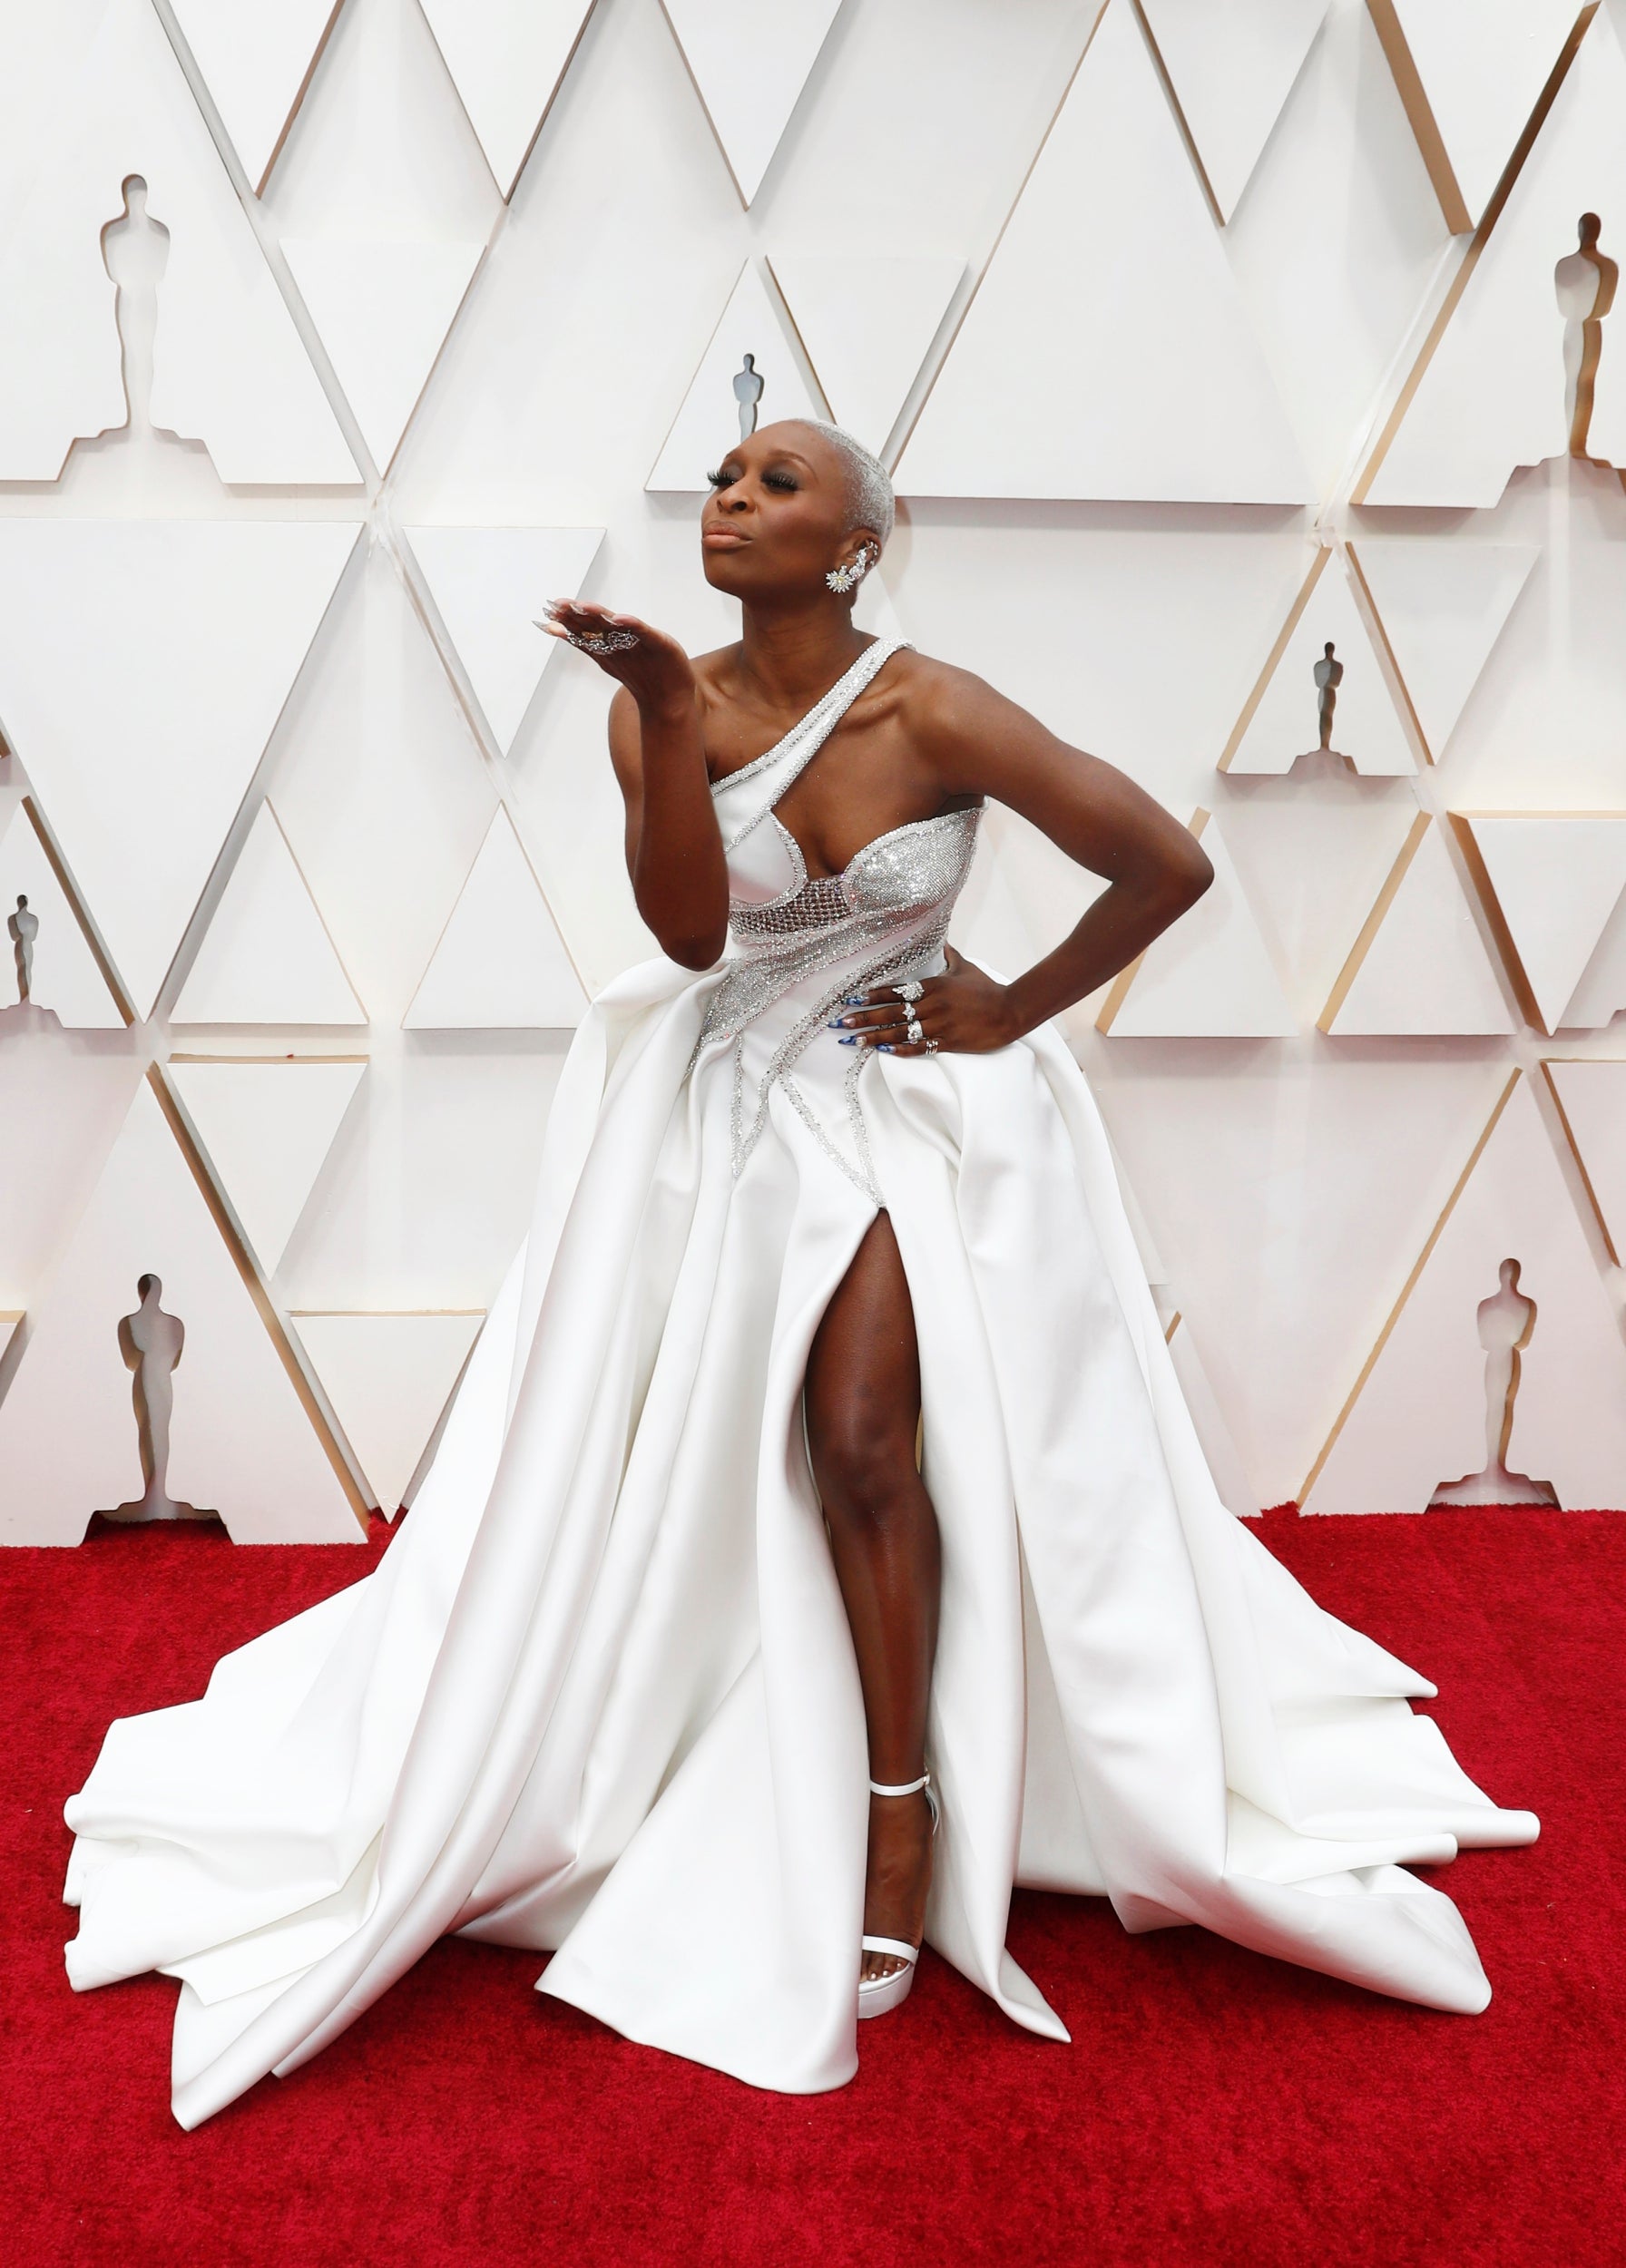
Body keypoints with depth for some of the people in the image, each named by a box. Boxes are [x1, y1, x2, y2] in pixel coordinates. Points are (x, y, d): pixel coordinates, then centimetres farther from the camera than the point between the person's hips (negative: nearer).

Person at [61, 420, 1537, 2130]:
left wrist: (1013, 1011, -8)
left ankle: (900, 1817, 1)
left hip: (920, 1102, -4)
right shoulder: (666, 704, -6)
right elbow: (690, 928, -20)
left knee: (861, 1432, -17)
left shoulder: (934, 714, -16)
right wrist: (666, 709, -29)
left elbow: (1169, 861, -14)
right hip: (737, 1106, 4)